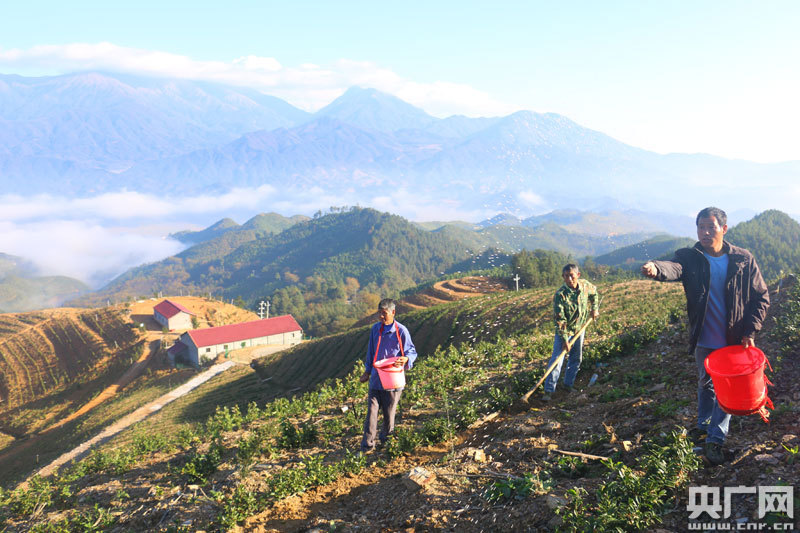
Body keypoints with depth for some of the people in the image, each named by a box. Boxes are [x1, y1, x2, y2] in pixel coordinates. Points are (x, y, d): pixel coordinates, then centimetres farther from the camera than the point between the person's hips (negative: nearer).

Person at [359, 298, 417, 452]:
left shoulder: (401, 331, -7)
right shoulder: (375, 329, 6)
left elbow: (412, 351, -1)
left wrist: (406, 359, -23)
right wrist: (367, 371, 19)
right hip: (376, 378, 3)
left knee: (389, 412, 9)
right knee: (372, 411, -2)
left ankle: (386, 441, 31)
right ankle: (367, 445, 3)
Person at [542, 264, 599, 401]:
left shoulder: (585, 285, -10)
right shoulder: (560, 294, -25)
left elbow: (594, 292, 17)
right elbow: (560, 319, -23)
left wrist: (594, 309, 11)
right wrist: (564, 339, -24)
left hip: (579, 328, 5)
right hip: (564, 330, -5)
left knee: (576, 358, 12)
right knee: (557, 358, -12)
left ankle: (568, 384, 28)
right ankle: (549, 390, -10)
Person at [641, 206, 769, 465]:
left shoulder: (743, 259, -8)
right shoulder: (690, 257, -9)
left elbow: (761, 298, -1)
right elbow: (674, 268, -33)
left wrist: (750, 331, -10)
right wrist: (656, 268, -58)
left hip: (734, 339, -1)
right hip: (704, 338, 2)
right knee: (705, 383, 19)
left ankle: (716, 438, 15)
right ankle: (704, 424, 41)